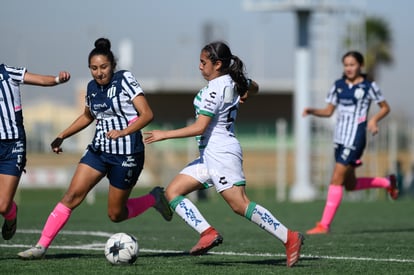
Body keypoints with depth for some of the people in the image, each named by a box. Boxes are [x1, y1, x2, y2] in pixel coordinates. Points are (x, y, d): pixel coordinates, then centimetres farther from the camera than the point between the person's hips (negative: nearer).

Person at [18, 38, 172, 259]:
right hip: (99, 150, 5)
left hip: (127, 155, -5)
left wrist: (123, 131, -29)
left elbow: (147, 114, -15)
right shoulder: (92, 87, 8)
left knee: (116, 214, 2)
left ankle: (154, 199, 27)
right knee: (72, 195, -10)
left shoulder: (124, 79, -9)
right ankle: (41, 246, -10)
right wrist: (62, 136, 22)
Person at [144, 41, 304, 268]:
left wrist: (164, 135, -15)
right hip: (210, 156, 10)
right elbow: (253, 87, 31)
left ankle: (289, 237, -11)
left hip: (220, 153, -10)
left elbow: (199, 127, -21)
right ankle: (207, 232, -10)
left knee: (240, 205, -13)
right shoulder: (233, 82, 9)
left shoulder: (214, 90, -18)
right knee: (172, 192, 4)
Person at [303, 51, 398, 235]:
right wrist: (312, 111, -4)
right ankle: (387, 182, 38)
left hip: (355, 139, -7)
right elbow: (328, 111, 14)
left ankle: (325, 224, -12)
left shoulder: (369, 86, -4)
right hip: (340, 139, 7)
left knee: (336, 180, -13)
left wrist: (374, 119, -13)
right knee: (350, 185, 15)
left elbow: (385, 108, 6)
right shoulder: (338, 86, 10)